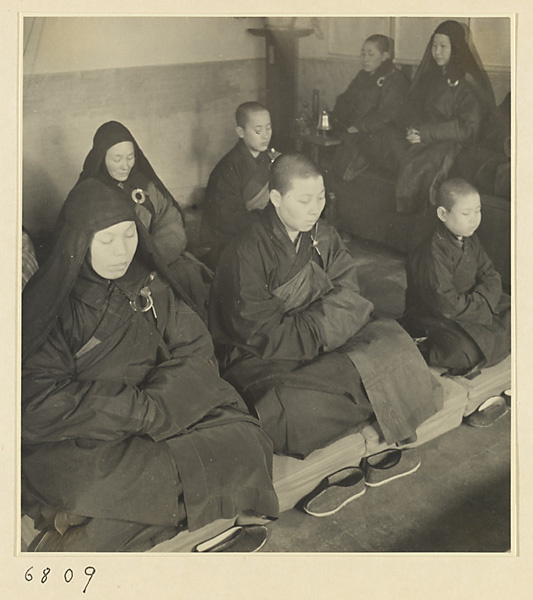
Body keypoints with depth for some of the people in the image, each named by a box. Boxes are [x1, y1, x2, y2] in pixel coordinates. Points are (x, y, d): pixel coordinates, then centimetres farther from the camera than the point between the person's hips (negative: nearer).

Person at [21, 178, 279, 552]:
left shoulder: (148, 284, 7)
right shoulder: (48, 303, -6)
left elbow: (196, 353, 1)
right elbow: (39, 403, -15)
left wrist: (153, 405, -17)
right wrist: (139, 410, -17)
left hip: (158, 421, 6)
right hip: (77, 444, -5)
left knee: (242, 442, -19)